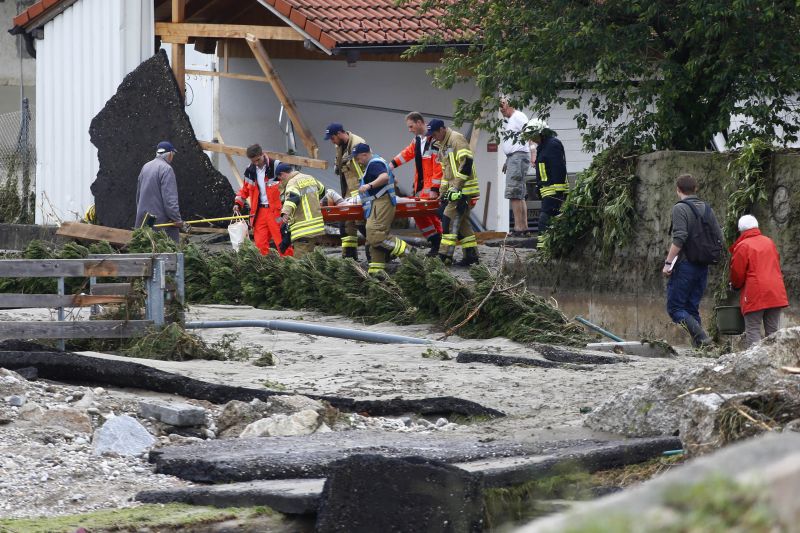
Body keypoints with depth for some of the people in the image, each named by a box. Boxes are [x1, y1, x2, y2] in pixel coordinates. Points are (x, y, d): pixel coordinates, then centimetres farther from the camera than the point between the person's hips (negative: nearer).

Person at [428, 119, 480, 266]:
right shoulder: (443, 146, 20)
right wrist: (443, 192, 20)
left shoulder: (456, 139, -11)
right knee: (462, 222, 10)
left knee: (449, 218, -14)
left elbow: (467, 161, -20)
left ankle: (446, 255, -17)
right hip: (455, 189, 10)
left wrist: (457, 185, -20)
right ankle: (471, 254, 14)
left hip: (464, 189, -10)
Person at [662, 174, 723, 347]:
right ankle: (699, 346, 2)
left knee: (675, 308, -3)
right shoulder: (707, 209, 13)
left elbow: (679, 239, -20)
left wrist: (668, 262, -15)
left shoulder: (680, 208, -9)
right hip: (703, 268, 7)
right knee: (692, 308, 12)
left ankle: (701, 336, -22)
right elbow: (719, 239, 11)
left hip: (685, 266, -7)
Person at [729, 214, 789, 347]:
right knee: (773, 330, 6)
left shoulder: (742, 246, -6)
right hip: (776, 294, 5)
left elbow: (737, 273, -3)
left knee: (752, 331, -3)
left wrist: (736, 285, 17)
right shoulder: (769, 242, 13)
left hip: (754, 296, -5)